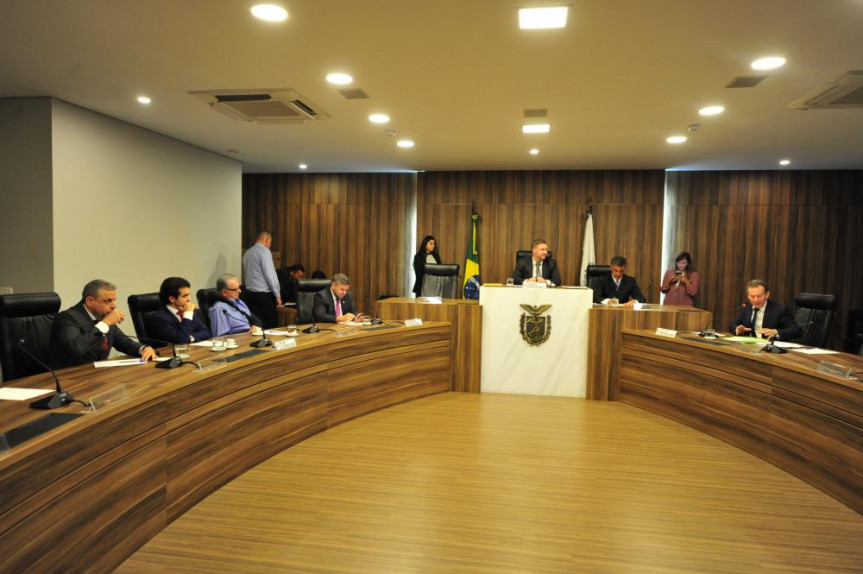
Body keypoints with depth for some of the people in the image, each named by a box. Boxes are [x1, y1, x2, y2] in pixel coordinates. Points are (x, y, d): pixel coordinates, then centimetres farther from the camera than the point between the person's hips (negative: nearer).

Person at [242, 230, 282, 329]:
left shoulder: (247, 253, 13)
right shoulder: (264, 251, -9)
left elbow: (246, 272, 17)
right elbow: (270, 274, -15)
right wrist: (277, 294, -12)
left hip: (250, 293, 8)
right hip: (264, 294, -8)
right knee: (271, 326, -3)